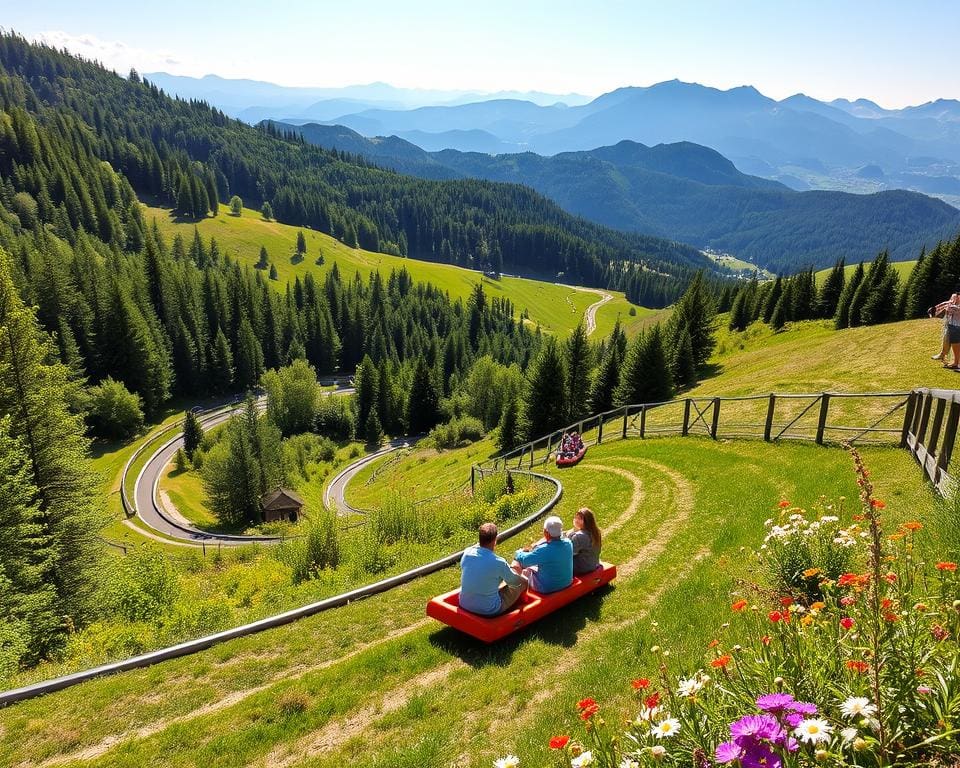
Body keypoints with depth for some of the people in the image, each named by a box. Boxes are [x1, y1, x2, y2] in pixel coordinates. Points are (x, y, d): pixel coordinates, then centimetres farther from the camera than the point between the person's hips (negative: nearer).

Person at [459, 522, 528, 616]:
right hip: (489, 611, -6)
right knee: (523, 583, 14)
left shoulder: (466, 553, -12)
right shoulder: (499, 563, -25)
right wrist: (523, 579, 16)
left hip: (464, 605, 6)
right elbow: (514, 581, -4)